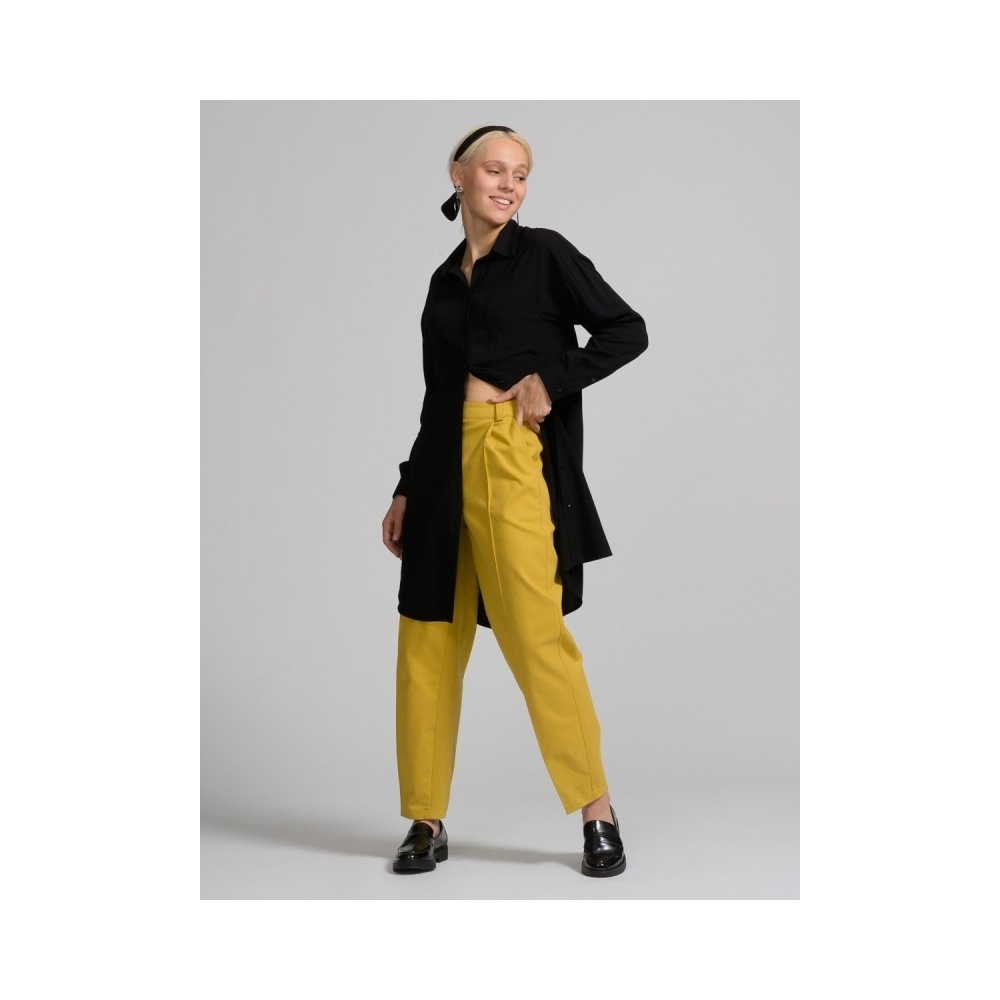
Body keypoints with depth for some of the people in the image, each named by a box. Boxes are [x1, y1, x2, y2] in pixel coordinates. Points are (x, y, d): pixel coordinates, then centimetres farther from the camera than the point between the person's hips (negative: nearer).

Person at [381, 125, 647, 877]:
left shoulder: (545, 254, 3)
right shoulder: (445, 280, 17)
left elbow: (627, 331, -1)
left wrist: (551, 380, -10)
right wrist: (406, 490, 18)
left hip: (513, 462, -5)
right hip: (444, 467, 6)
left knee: (535, 633, -10)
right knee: (428, 640, 4)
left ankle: (598, 813, 2)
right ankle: (428, 822, 14)